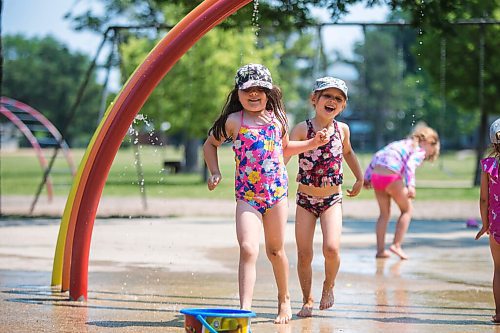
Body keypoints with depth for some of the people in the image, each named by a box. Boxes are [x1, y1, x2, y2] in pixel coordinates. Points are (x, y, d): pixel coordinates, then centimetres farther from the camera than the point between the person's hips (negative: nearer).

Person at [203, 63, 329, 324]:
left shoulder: (277, 118, 9)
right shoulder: (234, 121, -1)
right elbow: (210, 144, 14)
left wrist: (313, 143, 18)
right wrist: (215, 173, 2)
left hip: (277, 192, 3)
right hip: (247, 195, -3)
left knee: (275, 250, 13)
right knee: (248, 249, -18)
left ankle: (284, 300, 33)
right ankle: (245, 308, -23)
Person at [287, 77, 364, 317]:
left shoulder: (342, 129, 1)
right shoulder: (302, 129, -10)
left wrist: (360, 179, 24)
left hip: (332, 199, 1)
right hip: (305, 199, -1)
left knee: (331, 248, -17)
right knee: (304, 255, 1)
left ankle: (329, 284, 12)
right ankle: (307, 300, 21)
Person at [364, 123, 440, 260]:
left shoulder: (402, 143, 27)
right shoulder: (419, 150, 6)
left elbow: (377, 157, 22)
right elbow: (410, 165, -15)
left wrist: (367, 177, 25)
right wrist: (410, 185, -26)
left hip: (376, 174, 7)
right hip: (391, 176, -7)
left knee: (384, 213, 18)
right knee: (407, 210, 12)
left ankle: (380, 250, 15)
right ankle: (396, 245, 5)